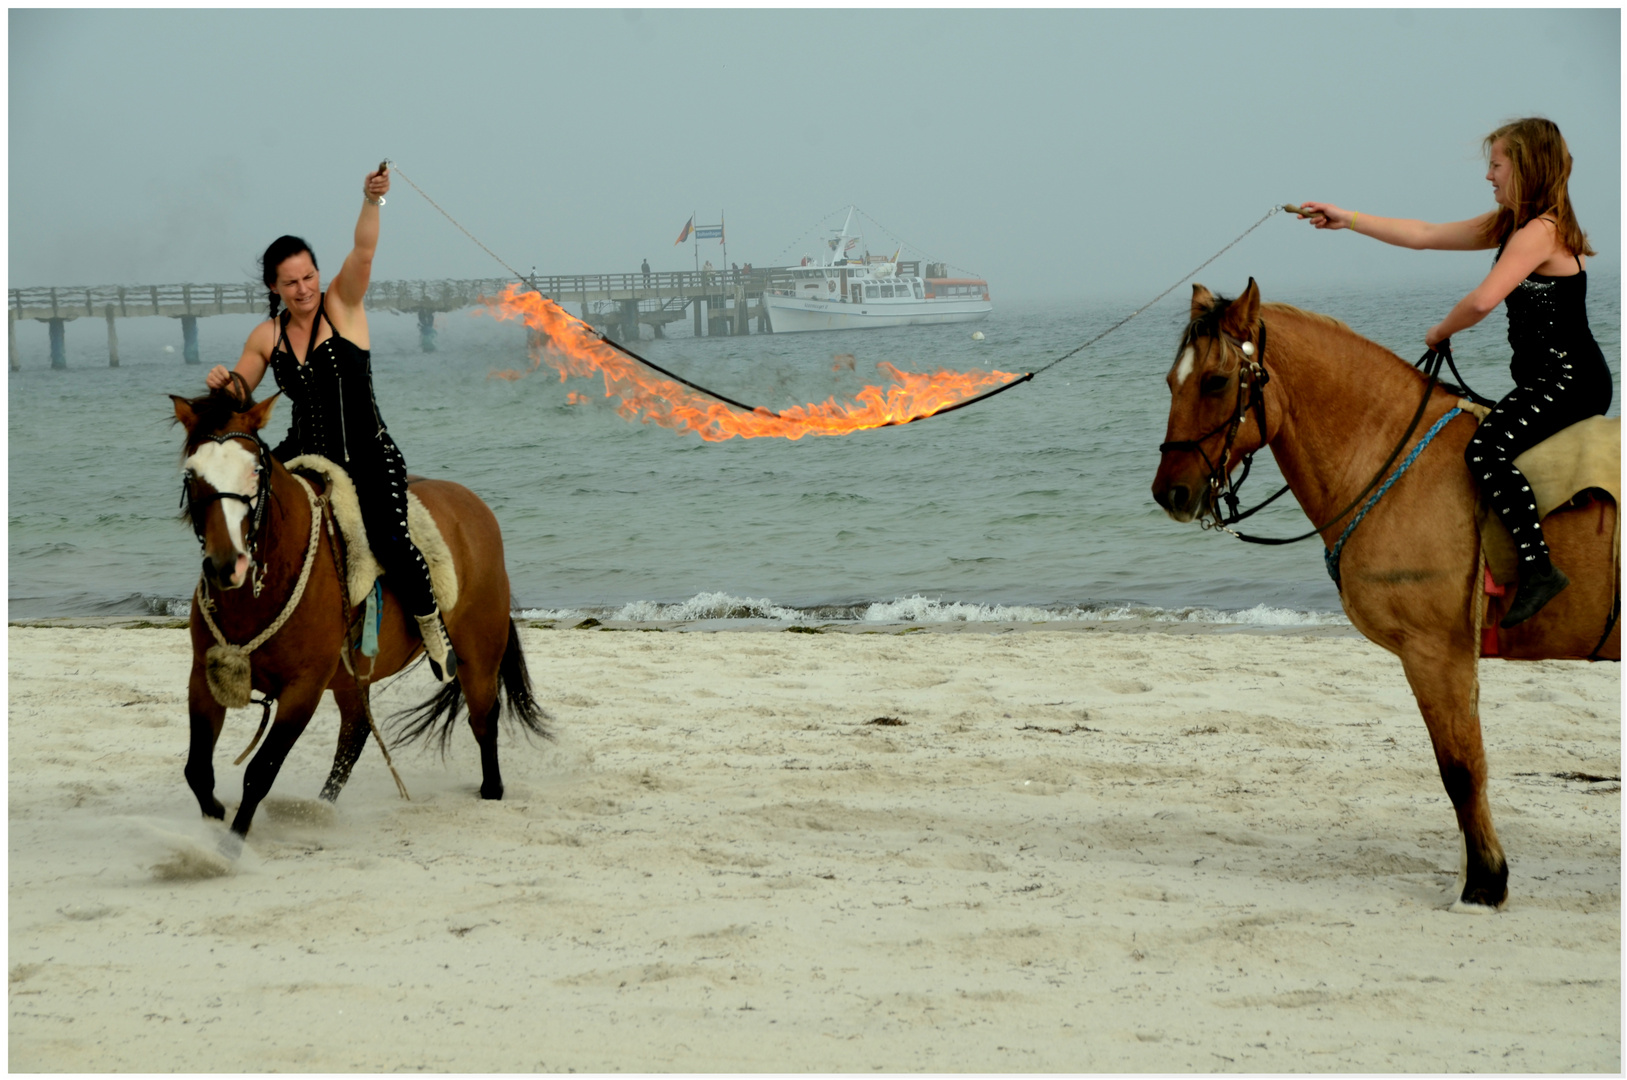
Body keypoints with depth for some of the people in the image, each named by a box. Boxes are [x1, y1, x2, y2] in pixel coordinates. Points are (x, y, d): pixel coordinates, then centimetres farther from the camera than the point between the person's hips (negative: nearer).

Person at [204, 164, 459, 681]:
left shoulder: (342, 304, -3)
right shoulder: (267, 336, 7)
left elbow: (363, 251, -19)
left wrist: (372, 202, -36)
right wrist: (221, 382, -11)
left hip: (368, 457, -4)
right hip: (304, 454, 4)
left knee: (389, 540, -23)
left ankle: (432, 625, 0)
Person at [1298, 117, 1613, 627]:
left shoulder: (1540, 231, -17)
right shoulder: (1510, 225, 14)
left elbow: (1482, 301, -27)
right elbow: (1424, 235, 17)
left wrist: (1439, 332, -6)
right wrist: (1345, 218, 17)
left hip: (1570, 379, -11)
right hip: (1549, 379, 11)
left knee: (1487, 448, -29)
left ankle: (1538, 567, -32)